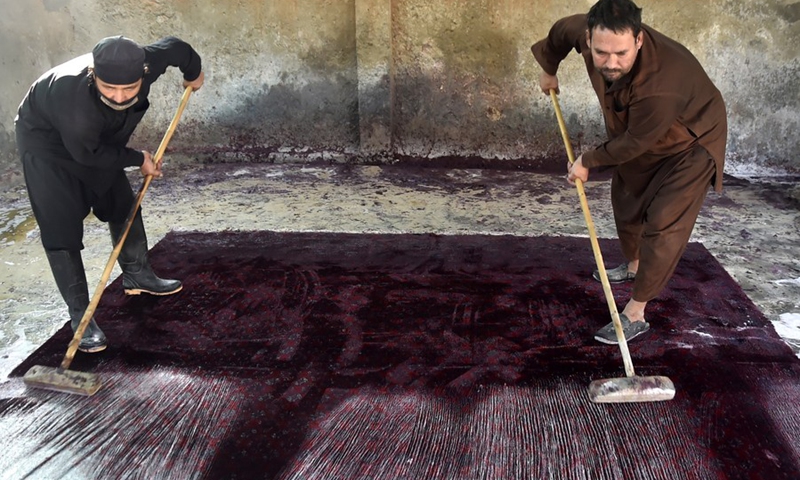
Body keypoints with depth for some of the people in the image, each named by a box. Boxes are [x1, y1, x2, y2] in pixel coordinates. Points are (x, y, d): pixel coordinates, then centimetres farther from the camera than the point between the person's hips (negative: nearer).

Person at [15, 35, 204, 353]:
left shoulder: (144, 64, -29)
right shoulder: (74, 99, -45)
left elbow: (174, 47, -6)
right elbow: (89, 155, -29)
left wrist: (193, 73, 14)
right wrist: (138, 160, -16)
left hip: (95, 141, 7)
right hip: (46, 145, -6)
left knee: (123, 205, 15)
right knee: (62, 231, -10)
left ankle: (137, 275, 35)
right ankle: (79, 315, -2)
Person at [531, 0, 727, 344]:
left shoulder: (660, 86, -46)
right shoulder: (588, 32, -28)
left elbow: (633, 143, -29)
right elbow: (562, 30, -3)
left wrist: (588, 161, -13)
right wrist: (548, 69, 15)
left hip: (691, 144, -7)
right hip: (639, 136, 7)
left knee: (663, 224, -14)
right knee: (625, 200, 22)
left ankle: (635, 314, -7)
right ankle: (633, 266, 47)